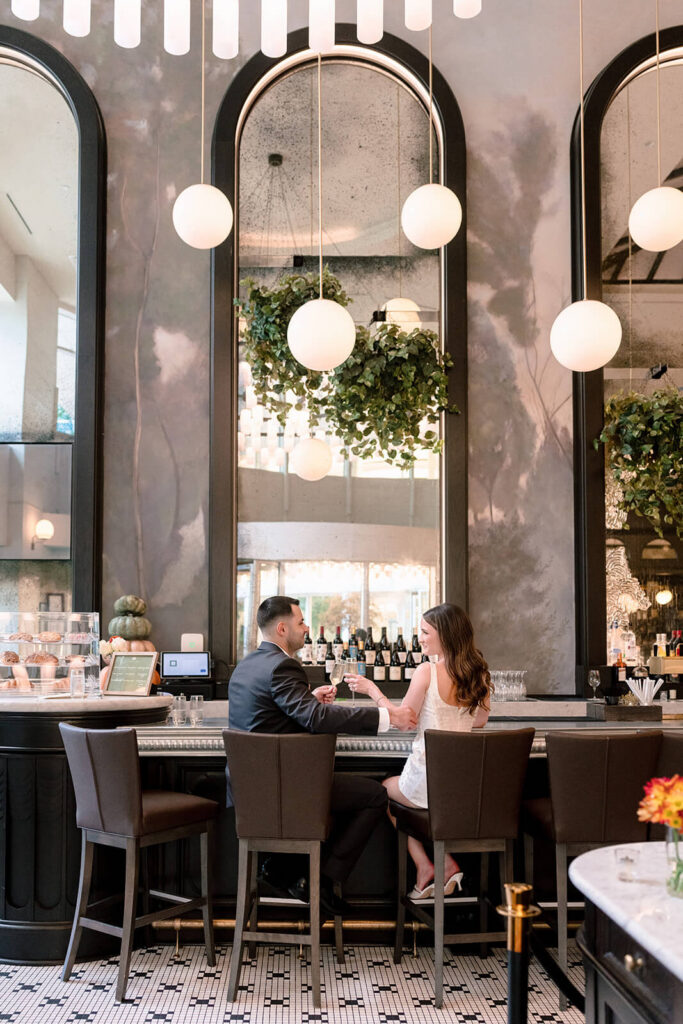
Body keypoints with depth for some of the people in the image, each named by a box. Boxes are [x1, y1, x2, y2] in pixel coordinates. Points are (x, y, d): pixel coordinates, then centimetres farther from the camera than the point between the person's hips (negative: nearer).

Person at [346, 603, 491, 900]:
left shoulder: (427, 671, -16)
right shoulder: (479, 673, 1)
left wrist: (372, 689, 1)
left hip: (428, 778, -6)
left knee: (385, 789, 25)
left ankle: (425, 868, 17)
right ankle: (446, 864, 18)